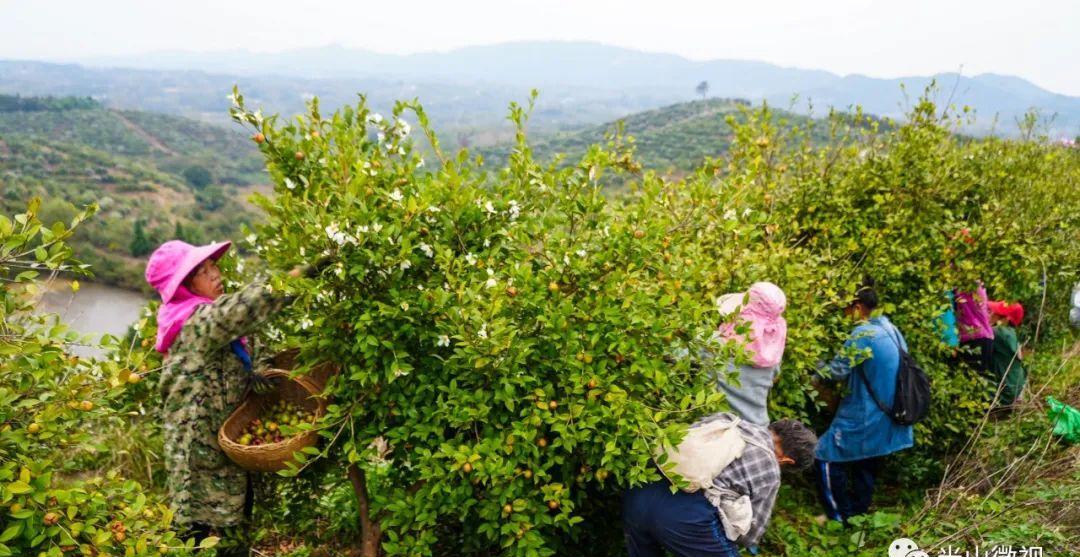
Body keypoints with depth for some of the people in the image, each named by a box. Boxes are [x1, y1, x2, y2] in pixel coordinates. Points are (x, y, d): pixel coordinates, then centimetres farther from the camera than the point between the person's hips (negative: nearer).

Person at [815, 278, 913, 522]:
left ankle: (841, 516, 8)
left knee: (828, 455, 0)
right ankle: (859, 512, 32)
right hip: (889, 414, 9)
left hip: (866, 416, -9)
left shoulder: (863, 334, -21)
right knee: (867, 464, 21)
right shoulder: (891, 330, 5)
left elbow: (837, 372, -15)